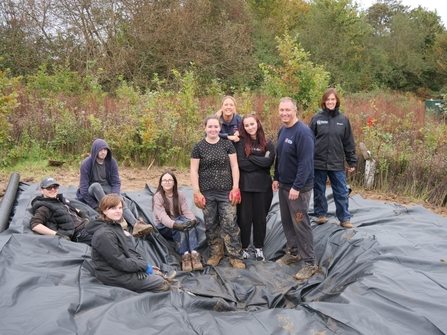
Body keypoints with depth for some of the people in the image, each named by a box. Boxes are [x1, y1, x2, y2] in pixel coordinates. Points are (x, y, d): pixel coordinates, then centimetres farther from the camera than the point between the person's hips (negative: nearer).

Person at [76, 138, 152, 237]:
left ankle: (136, 225, -54)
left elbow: (116, 182, -7)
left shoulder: (111, 162, -7)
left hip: (107, 188, 2)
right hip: (92, 190, -2)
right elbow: (83, 187, -16)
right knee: (96, 185, -37)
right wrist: (95, 206, -22)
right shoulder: (86, 164, -16)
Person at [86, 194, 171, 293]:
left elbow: (128, 250, 12)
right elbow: (119, 262, -24)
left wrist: (143, 263, 0)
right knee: (164, 284, -5)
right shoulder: (104, 234, -25)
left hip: (124, 267, 10)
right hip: (115, 276, -10)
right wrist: (144, 266, -15)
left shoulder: (116, 226, 7)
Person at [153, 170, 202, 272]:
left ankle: (194, 254, -44)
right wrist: (174, 224, -42)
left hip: (179, 221, 3)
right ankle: (185, 255, -44)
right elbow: (162, 216, -23)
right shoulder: (158, 197, -10)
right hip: (164, 227, -3)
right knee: (179, 227, -36)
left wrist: (193, 220, -30)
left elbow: (186, 211, -6)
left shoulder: (180, 194, 3)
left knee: (188, 223, -32)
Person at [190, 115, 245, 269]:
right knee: (210, 225, 9)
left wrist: (235, 188, -4)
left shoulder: (227, 144, 4)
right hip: (207, 193, 1)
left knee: (230, 224, -2)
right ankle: (215, 253, 25)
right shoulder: (198, 147, 1)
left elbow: (234, 166, 3)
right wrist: (197, 192, -5)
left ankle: (235, 256, 7)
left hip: (226, 192, 0)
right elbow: (194, 171, 1)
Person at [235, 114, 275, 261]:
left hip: (263, 186, 2)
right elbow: (242, 163, -13)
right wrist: (260, 162, -10)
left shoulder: (268, 143, 4)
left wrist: (251, 158, -13)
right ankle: (244, 247, 21)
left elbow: (269, 161, -12)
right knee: (244, 217, 5)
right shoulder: (241, 142, -3)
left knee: (260, 217, 11)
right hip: (245, 185, -2)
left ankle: (259, 248, 26)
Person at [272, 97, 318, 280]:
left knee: (301, 224, -4)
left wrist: (297, 187, -25)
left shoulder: (303, 132, -19)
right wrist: (276, 178, 14)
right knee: (287, 221, 16)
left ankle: (310, 263, 7)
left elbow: (305, 163, -23)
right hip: (283, 185, 8)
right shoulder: (282, 130, 8)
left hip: (298, 187, -8)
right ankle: (293, 252, 32)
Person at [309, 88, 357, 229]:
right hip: (318, 162, 0)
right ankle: (321, 214, 30)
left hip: (337, 164, 1)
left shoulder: (343, 119, 2)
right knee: (319, 191, 12)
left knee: (342, 192, 6)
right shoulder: (317, 118, -2)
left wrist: (352, 162, 4)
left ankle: (344, 218, 18)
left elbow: (349, 143, 5)